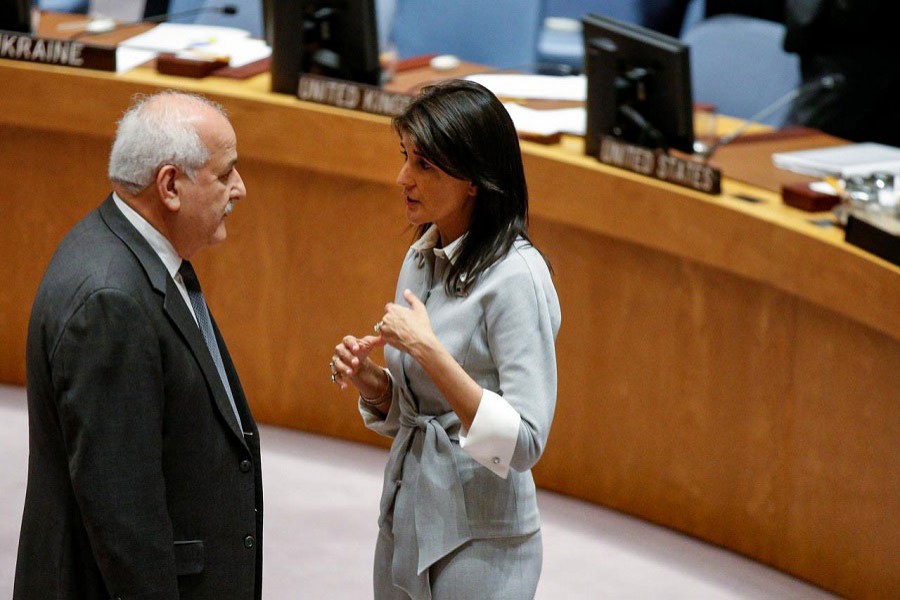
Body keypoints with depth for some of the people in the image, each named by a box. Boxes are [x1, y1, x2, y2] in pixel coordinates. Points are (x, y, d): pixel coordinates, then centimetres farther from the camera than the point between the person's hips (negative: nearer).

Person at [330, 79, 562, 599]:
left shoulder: (516, 277, -19)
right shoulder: (424, 256, 6)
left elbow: (524, 443, -24)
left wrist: (428, 349, -27)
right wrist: (369, 380, -5)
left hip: (479, 541, -8)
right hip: (405, 519, 8)